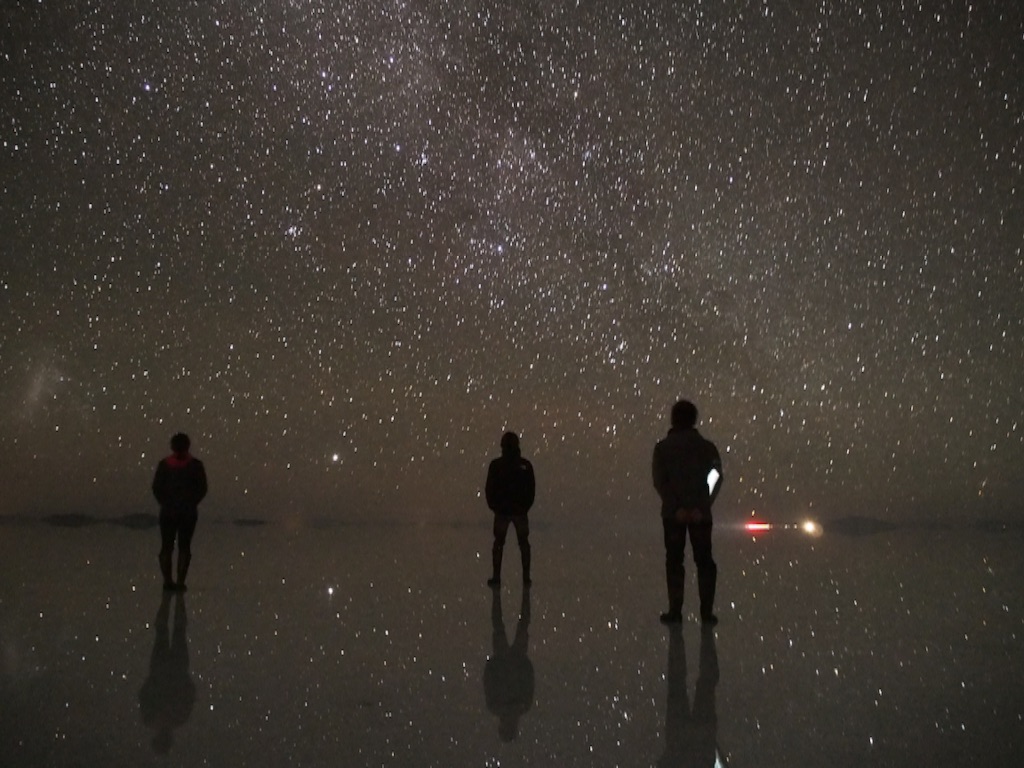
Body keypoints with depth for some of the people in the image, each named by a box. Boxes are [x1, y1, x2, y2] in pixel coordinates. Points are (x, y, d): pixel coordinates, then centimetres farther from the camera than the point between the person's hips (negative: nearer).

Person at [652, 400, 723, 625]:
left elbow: (659, 481, -8)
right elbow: (716, 476, -8)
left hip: (673, 512, -1)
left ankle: (675, 611, 3)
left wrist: (676, 507, -11)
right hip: (701, 512, 1)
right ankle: (707, 611, 4)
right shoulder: (706, 447, 4)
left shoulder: (662, 447, 1)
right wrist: (703, 506, -12)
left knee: (674, 561, 6)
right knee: (704, 561, 8)